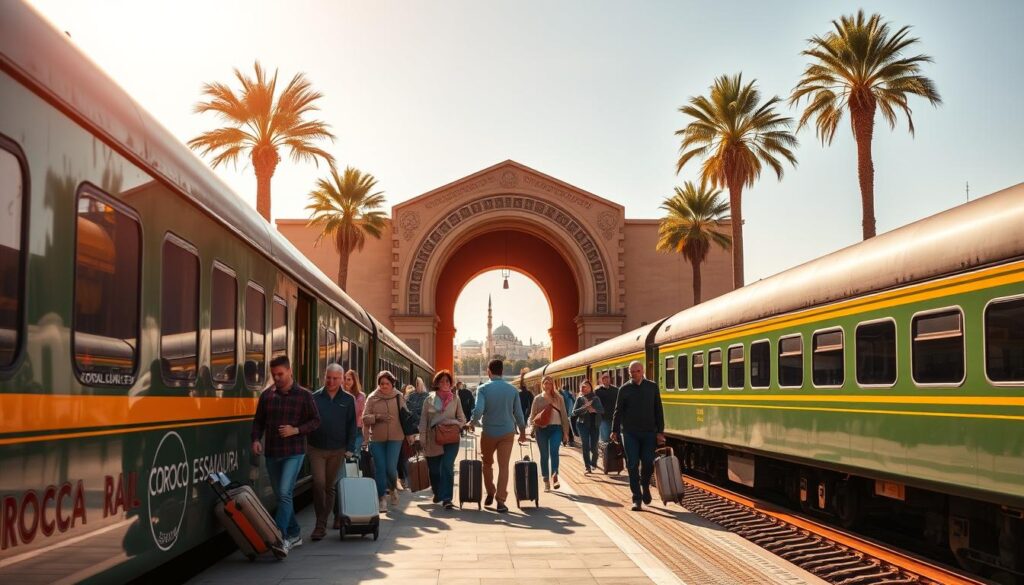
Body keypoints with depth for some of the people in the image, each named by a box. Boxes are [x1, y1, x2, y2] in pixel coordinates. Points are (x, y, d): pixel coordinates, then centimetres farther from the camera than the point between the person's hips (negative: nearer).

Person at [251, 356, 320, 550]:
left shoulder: (304, 395, -3)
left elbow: (315, 421, 1)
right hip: (272, 453, 4)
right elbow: (258, 420, 12)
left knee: (284, 493, -15)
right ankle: (294, 534, 25)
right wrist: (256, 439, -4)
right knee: (281, 496, 12)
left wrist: (296, 430, -14)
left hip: (293, 453, -4)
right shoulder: (267, 395, 5)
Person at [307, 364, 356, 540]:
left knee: (330, 486, 8)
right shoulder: (315, 398, 2)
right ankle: (321, 524, -3)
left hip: (337, 450, 1)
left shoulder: (348, 400, 4)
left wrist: (350, 448, -1)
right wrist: (305, 445, 0)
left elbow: (352, 425, 5)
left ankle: (322, 524, 19)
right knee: (319, 484, -11)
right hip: (317, 448, -1)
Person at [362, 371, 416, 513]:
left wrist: (410, 436, 6)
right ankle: (382, 499, 13)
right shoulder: (372, 398, 3)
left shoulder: (399, 397, 4)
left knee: (391, 468, -7)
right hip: (376, 439, 1)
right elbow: (365, 418, 1)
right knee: (380, 469, 1)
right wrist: (378, 417, -16)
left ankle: (393, 489, 25)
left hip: (395, 438, -1)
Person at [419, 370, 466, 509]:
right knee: (434, 469, 10)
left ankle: (446, 498, -13)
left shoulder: (455, 399, 6)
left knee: (447, 467, -14)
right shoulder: (429, 399, 5)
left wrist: (452, 424, -8)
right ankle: (437, 493, 35)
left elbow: (462, 419, 11)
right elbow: (423, 420, 5)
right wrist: (422, 439, 0)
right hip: (433, 440, 1)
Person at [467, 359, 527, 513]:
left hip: (489, 432, -1)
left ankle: (490, 494, 27)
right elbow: (518, 413, 3)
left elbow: (478, 410, -20)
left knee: (487, 463, 20)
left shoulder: (483, 388, -9)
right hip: (507, 432, 1)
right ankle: (500, 500, -5)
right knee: (504, 466, 2)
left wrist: (472, 423, -1)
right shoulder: (512, 389, 0)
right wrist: (522, 431, 16)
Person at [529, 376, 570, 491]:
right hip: (542, 429, 1)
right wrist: (533, 423, -12)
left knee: (554, 451, -22)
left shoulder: (558, 398, 8)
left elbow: (564, 415, 9)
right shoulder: (538, 399, 8)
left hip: (556, 428, -1)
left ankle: (554, 476, -27)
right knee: (544, 455, 4)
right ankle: (546, 481, 12)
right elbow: (532, 416, 11)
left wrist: (565, 432, 6)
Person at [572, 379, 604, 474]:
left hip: (594, 425, 1)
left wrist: (594, 410, -18)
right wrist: (584, 408, -18)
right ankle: (587, 467, 6)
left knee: (594, 447, 0)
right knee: (585, 446, -4)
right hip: (583, 425, 0)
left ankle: (594, 463, 28)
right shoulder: (580, 399, 3)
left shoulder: (596, 398, 6)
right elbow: (574, 412, -4)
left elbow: (602, 410, 2)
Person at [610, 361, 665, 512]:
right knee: (632, 465, -3)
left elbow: (658, 410, 4)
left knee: (648, 463, -1)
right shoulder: (624, 389, 3)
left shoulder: (652, 387, 4)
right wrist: (615, 431, -2)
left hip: (649, 432, 1)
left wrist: (660, 431, -1)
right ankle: (637, 498, 4)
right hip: (630, 433, 0)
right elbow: (618, 411, 4)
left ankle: (645, 486, 30)